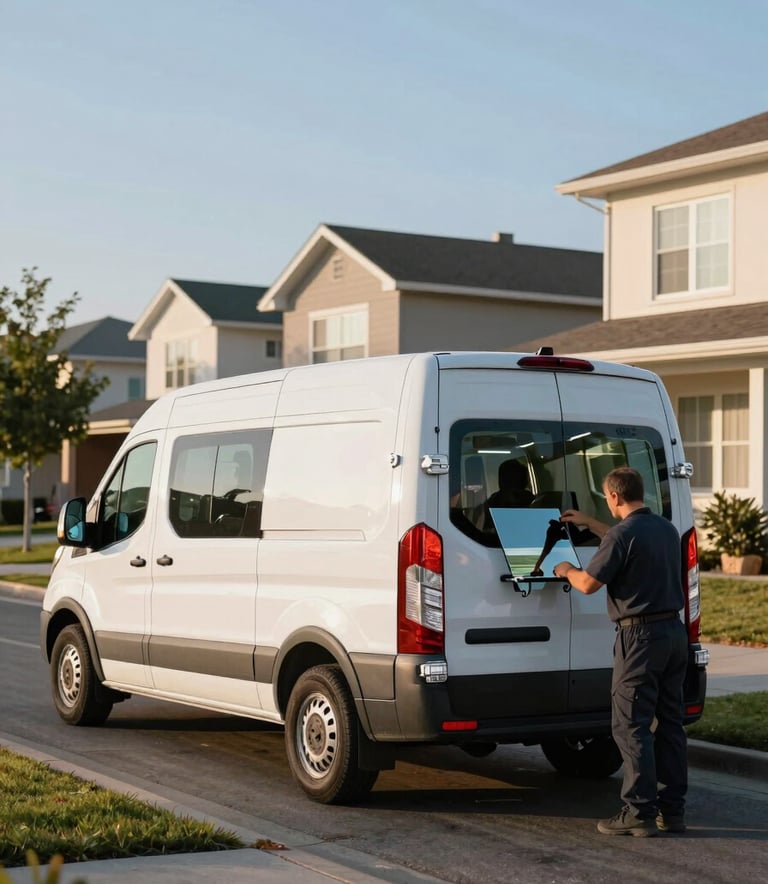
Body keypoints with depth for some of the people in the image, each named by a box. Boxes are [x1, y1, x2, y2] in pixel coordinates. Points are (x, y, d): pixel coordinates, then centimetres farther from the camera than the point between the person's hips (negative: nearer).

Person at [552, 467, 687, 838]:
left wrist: (567, 570, 9)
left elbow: (588, 584, -13)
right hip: (674, 630, 8)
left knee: (631, 725, -3)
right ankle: (672, 809, 15)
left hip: (641, 635, -8)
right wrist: (588, 523, 39)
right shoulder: (667, 529, 12)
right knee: (670, 723, 11)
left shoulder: (623, 533, -15)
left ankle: (640, 812, -4)